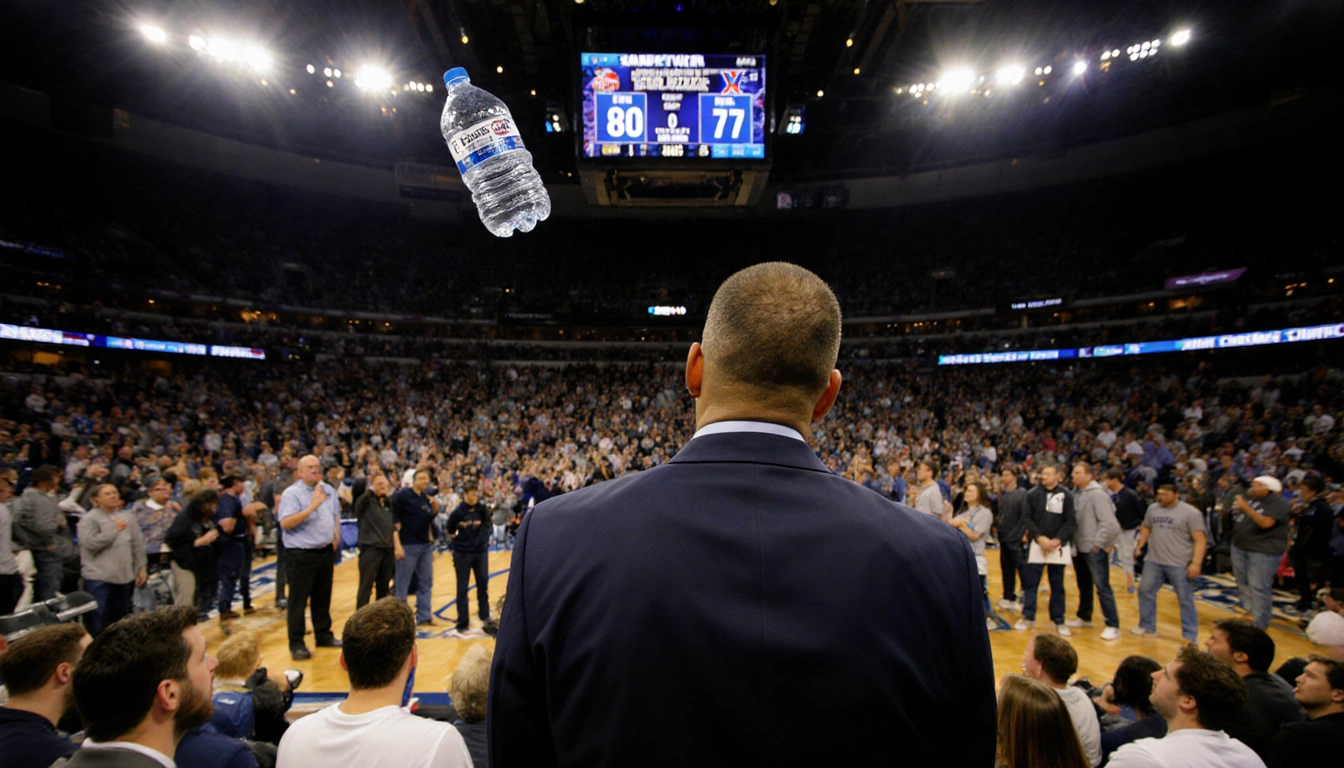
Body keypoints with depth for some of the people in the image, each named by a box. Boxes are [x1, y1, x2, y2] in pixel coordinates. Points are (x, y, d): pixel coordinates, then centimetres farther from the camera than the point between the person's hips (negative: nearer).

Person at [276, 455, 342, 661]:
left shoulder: (328, 490, 8)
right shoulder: (291, 493, -13)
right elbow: (285, 523, -24)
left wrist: (336, 536, 8)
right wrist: (311, 507, -30)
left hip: (325, 552, 6)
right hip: (300, 554, -6)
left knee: (323, 598, 16)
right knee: (298, 601, 2)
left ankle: (324, 636, 28)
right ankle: (296, 643, 13)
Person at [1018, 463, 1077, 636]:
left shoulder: (1066, 495, -5)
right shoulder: (1033, 494, -2)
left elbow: (1071, 522, -5)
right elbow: (1027, 518, -2)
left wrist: (1056, 540, -14)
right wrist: (1040, 537, -13)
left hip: (1058, 546, -1)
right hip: (1037, 544, 1)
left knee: (1057, 586, 10)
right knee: (1030, 583, 4)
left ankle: (1059, 620, 22)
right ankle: (1028, 617, 15)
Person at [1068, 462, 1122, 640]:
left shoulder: (1097, 494, -16)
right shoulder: (1075, 493, 5)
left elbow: (1109, 523, -20)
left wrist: (1097, 543, -18)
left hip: (1094, 550, -7)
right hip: (1079, 548, 7)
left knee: (1102, 587, -3)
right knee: (1083, 585, 19)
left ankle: (1113, 625, 6)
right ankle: (1084, 617, 32)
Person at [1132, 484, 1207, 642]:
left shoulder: (1191, 513, -10)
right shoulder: (1152, 508, 7)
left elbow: (1200, 540, -12)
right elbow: (1146, 529, 18)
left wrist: (1196, 563, -19)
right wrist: (1139, 546, 6)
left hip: (1180, 565, -5)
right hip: (1153, 562, 5)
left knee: (1185, 600, 5)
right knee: (1145, 591, 10)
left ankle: (1190, 636, 16)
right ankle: (1147, 626, 25)